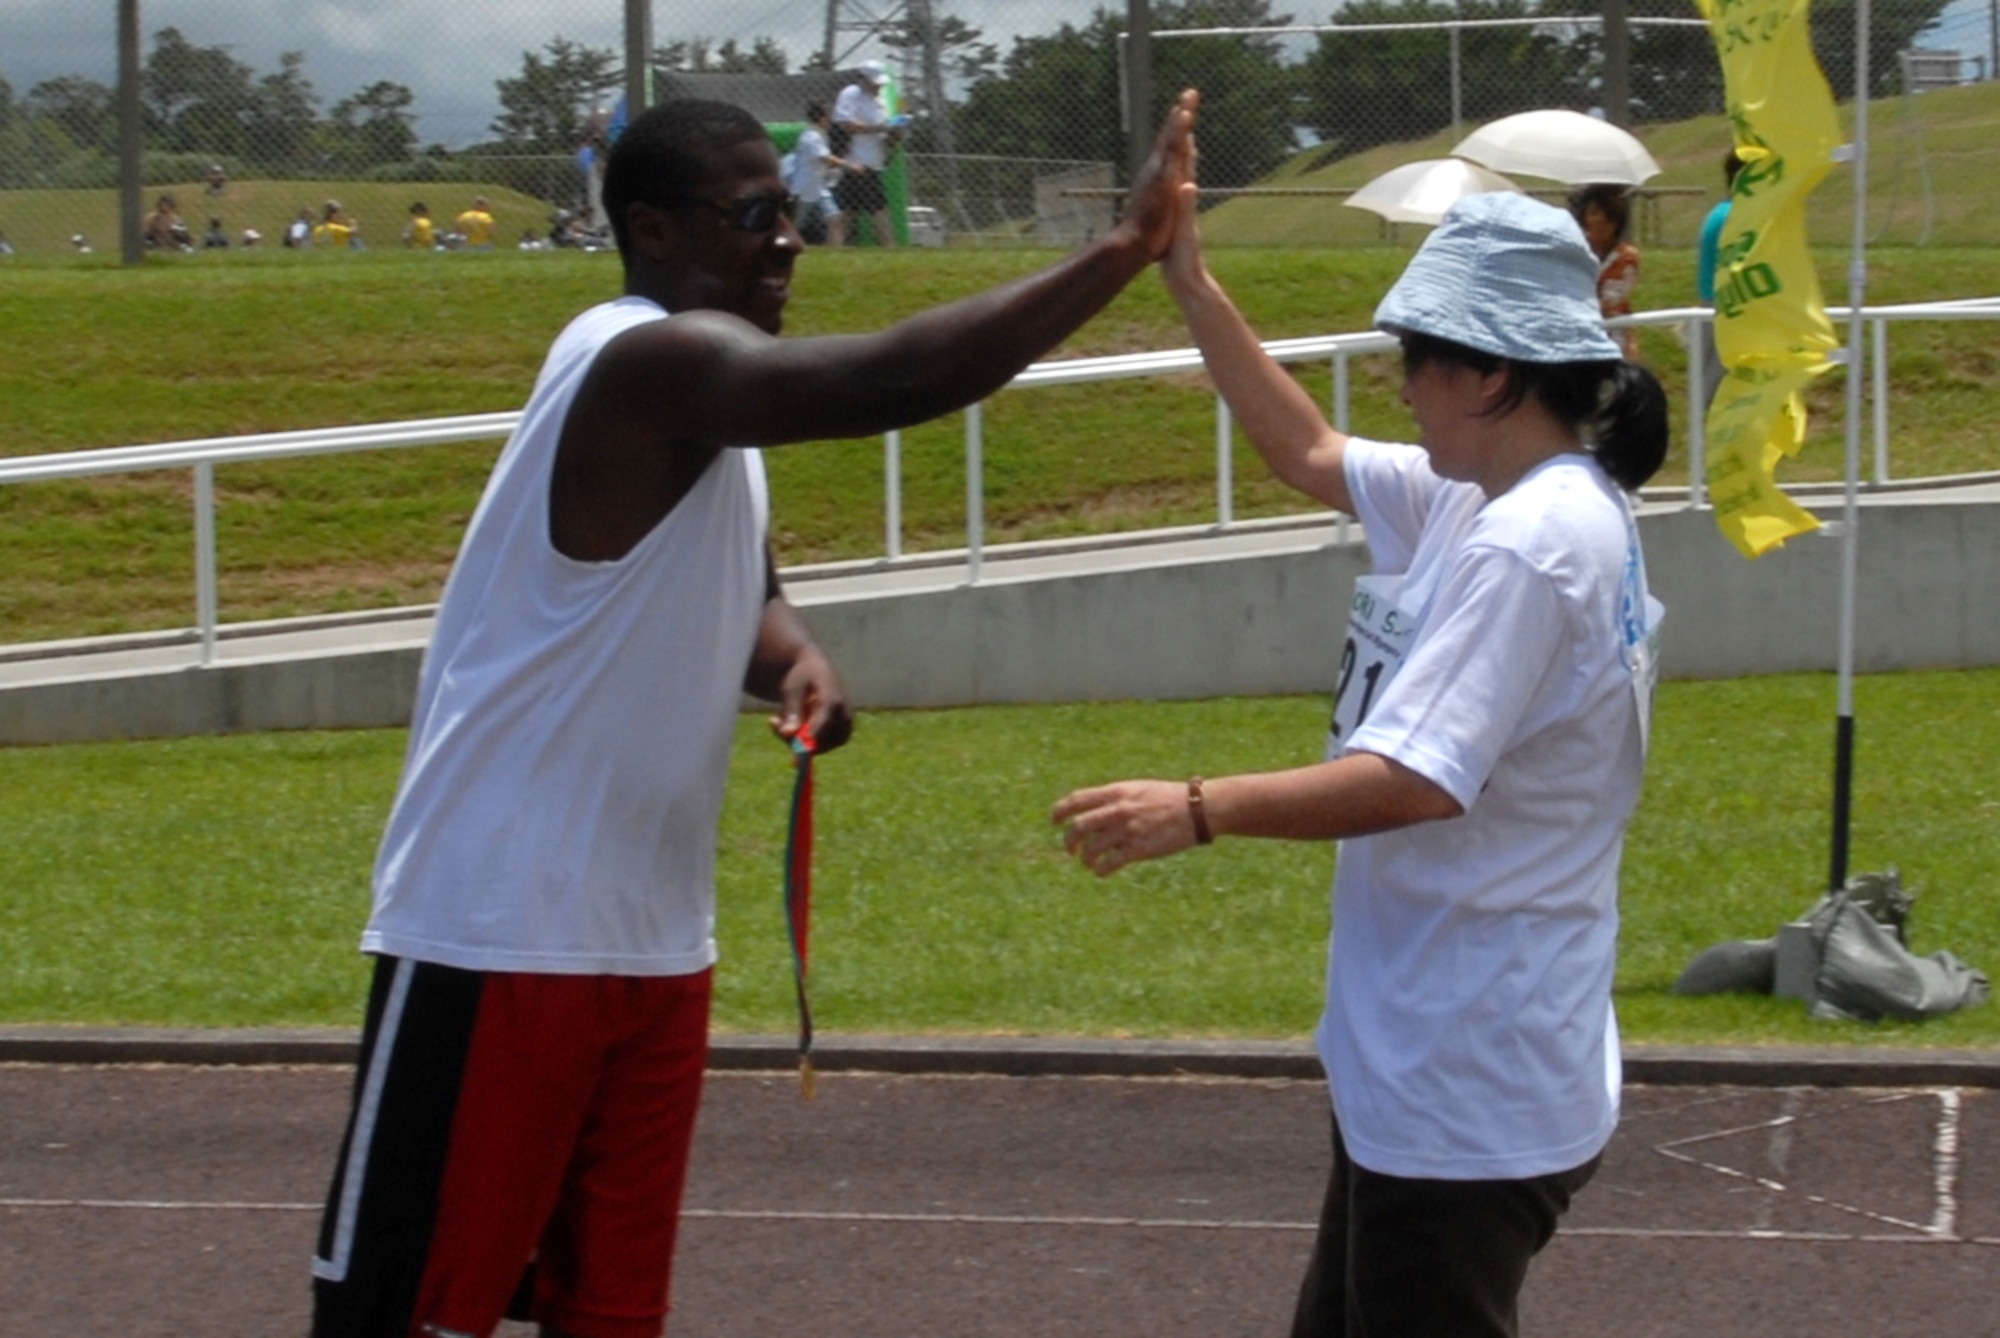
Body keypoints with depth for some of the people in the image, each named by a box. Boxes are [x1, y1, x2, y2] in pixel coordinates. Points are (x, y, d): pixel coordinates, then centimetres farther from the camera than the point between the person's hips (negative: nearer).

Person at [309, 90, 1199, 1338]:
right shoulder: (647, 364, -19)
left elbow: (738, 599, 21)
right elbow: (896, 378, -33)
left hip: (653, 941, 9)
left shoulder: (708, 401, 11)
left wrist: (798, 665, -3)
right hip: (501, 934, -9)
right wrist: (1125, 248, -30)